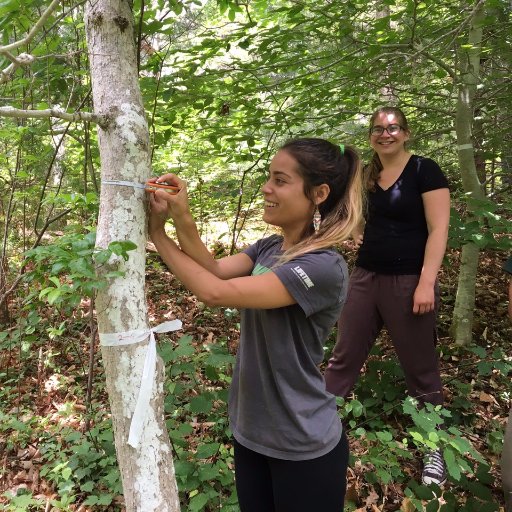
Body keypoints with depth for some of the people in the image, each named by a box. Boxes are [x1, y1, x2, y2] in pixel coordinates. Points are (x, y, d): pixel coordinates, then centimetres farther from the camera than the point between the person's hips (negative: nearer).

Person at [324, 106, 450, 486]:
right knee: (344, 356, 12)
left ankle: (434, 448, 26)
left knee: (420, 367, 7)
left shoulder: (425, 170, -7)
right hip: (366, 277, 6)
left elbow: (438, 230, -13)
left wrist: (427, 283, -21)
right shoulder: (365, 175, 9)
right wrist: (356, 231, 6)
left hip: (408, 281, -5)